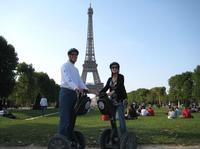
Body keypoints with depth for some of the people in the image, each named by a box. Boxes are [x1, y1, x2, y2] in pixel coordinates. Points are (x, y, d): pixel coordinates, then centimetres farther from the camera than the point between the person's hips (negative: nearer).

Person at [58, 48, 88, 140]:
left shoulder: (76, 69, 23)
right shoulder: (65, 66, -1)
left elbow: (79, 81, 12)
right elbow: (68, 79, -19)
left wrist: (85, 89, -7)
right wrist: (76, 88, -36)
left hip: (74, 93, 8)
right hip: (66, 92, -8)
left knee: (71, 118, 9)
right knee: (65, 118, -11)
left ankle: (69, 139, 16)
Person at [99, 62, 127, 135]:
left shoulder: (121, 77, -4)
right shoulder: (110, 79, 13)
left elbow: (120, 87, -20)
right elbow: (106, 88, 4)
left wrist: (112, 92, -36)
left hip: (120, 99, -5)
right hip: (112, 100, 6)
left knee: (121, 117, -11)